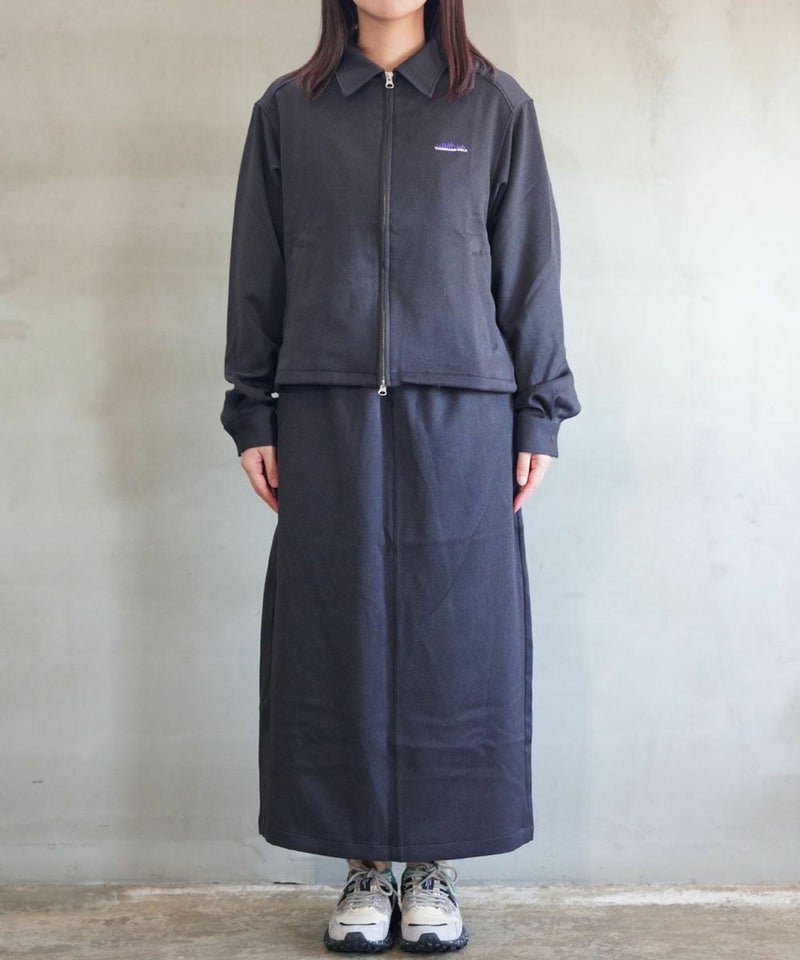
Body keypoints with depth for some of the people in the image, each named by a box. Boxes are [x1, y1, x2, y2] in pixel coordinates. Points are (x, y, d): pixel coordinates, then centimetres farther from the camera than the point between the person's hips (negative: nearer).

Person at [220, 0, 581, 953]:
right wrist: (254, 412, 5)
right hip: (326, 414, 1)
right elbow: (257, 271, 11)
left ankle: (432, 867, 16)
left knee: (452, 637, 2)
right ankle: (364, 867, 15)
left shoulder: (497, 106, 9)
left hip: (460, 415, 0)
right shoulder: (286, 111, 11)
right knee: (340, 634, 2)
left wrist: (538, 416, 3)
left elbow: (529, 268, 8)